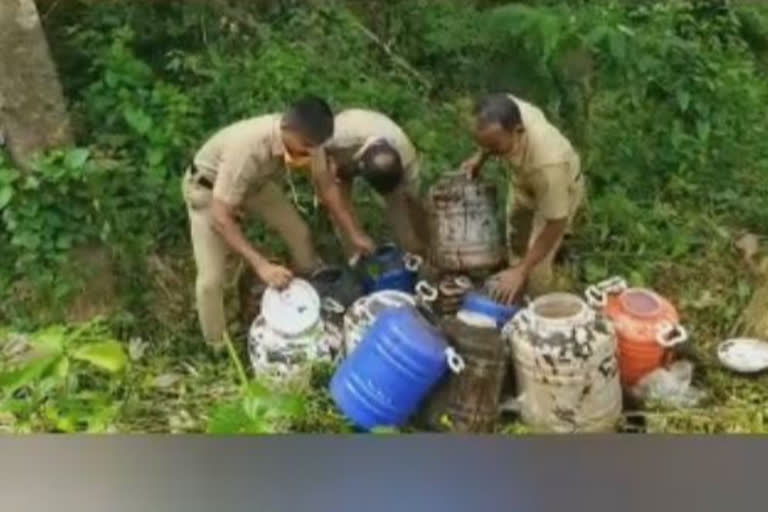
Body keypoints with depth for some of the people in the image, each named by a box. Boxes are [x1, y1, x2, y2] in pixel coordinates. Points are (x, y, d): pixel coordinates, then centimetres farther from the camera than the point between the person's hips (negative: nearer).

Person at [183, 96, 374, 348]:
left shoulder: (304, 138, -25)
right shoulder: (247, 148, -45)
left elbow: (325, 187, -7)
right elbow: (220, 218, -41)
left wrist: (354, 234, -6)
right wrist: (261, 264, -45)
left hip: (256, 181, 6)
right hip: (208, 187, -6)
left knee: (300, 233, 7)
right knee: (211, 278, -13)